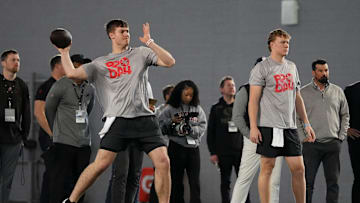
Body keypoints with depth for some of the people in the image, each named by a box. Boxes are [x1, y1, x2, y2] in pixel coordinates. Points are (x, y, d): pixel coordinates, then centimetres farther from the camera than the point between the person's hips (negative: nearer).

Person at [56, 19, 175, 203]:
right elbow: (72, 73, 5)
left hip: (144, 117, 2)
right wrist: (64, 53, 14)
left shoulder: (140, 53, 15)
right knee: (101, 163, -12)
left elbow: (169, 62, 4)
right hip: (118, 119, -2)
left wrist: (149, 42, -4)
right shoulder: (99, 64, 13)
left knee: (163, 161, -9)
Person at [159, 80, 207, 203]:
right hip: (176, 148, -2)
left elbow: (203, 127, 4)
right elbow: (160, 126, -1)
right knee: (176, 181, 2)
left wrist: (191, 130, -13)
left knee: (195, 182, -2)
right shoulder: (170, 109, 0)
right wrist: (172, 122, -16)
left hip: (193, 147, 2)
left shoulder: (197, 108, 7)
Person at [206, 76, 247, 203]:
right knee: (225, 182, 3)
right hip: (224, 153, -1)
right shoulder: (216, 109, 7)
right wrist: (212, 152, -4)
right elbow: (210, 132, 4)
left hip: (240, 151, 1)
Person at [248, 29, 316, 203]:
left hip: (290, 127, 6)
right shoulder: (261, 68, -3)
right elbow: (253, 99, -7)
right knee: (267, 168, -2)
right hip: (268, 126, -6)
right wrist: (253, 127, -15)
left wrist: (306, 124, 16)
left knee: (298, 168, 2)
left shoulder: (292, 67, 16)